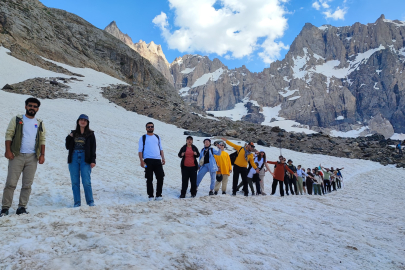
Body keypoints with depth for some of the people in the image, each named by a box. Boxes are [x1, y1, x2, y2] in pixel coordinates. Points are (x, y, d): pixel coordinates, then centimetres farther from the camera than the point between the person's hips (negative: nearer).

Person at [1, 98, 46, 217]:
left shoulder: (40, 124, 13)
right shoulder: (16, 120, 6)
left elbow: (42, 140, 13)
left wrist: (42, 155, 4)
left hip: (32, 157, 3)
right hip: (17, 156, -2)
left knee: (27, 184, 5)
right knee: (11, 183, -3)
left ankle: (22, 207, 14)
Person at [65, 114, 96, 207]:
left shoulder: (90, 134, 6)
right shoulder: (73, 133, 14)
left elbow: (93, 148, 3)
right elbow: (67, 147, 13)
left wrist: (93, 160, -5)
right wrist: (69, 137, -2)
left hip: (85, 159, -3)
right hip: (73, 158, 3)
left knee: (86, 182, -8)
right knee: (75, 182, 4)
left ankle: (90, 201, 4)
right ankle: (77, 202, 13)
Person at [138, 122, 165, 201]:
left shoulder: (157, 137, 19)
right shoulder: (143, 138, 9)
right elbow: (140, 150, 3)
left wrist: (163, 158, 6)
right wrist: (141, 161, -8)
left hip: (157, 160, 3)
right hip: (148, 160, -3)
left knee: (160, 177, -3)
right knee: (149, 179, 0)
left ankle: (158, 195, 8)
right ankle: (150, 196, 9)